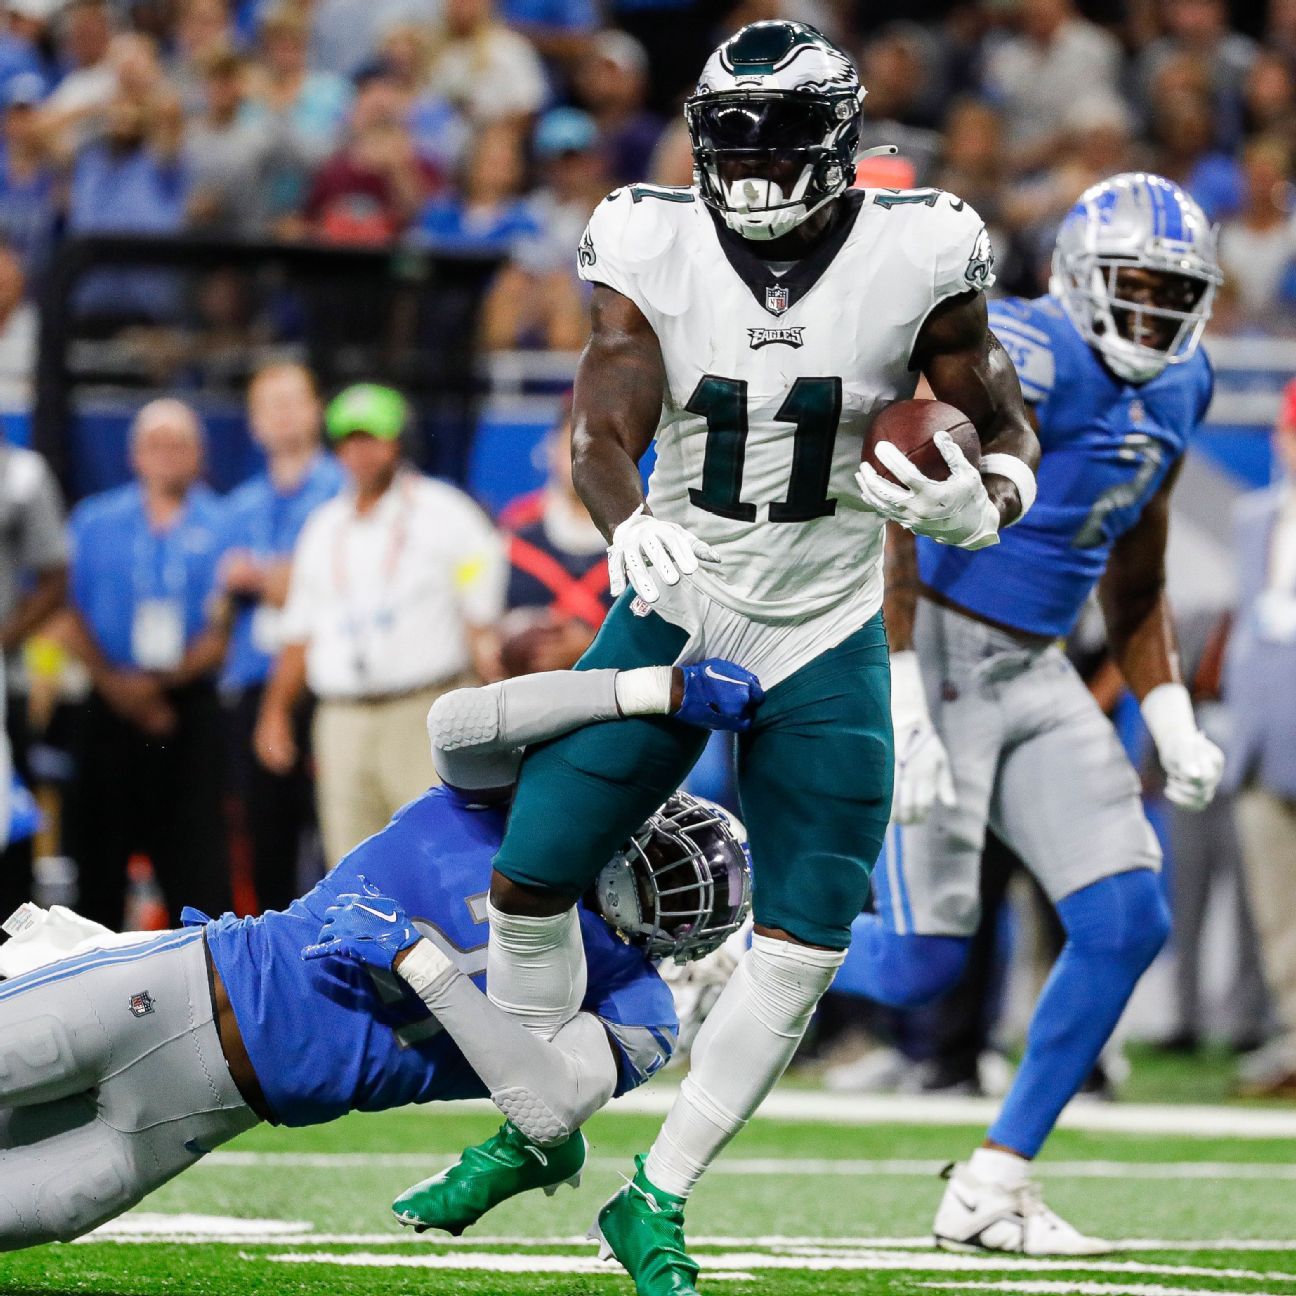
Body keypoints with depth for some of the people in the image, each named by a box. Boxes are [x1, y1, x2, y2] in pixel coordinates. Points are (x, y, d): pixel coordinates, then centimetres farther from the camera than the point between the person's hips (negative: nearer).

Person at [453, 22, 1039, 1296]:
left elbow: (1002, 423, -2)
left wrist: (984, 497, -27)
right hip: (673, 610, 1)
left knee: (802, 950, -6)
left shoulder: (915, 259, -12)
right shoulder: (656, 251, -11)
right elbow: (603, 436, -20)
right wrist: (629, 527, -43)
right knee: (530, 879, -1)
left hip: (824, 642, 0)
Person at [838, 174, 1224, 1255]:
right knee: (918, 964, -11)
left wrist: (1172, 721, 12)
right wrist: (902, 703, -28)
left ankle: (990, 1190, 5)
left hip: (1034, 677, 8)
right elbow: (886, 517, -23)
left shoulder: (1176, 391, 10)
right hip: (934, 657, -8)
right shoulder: (1021, 358, -18)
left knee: (1128, 924, -3)